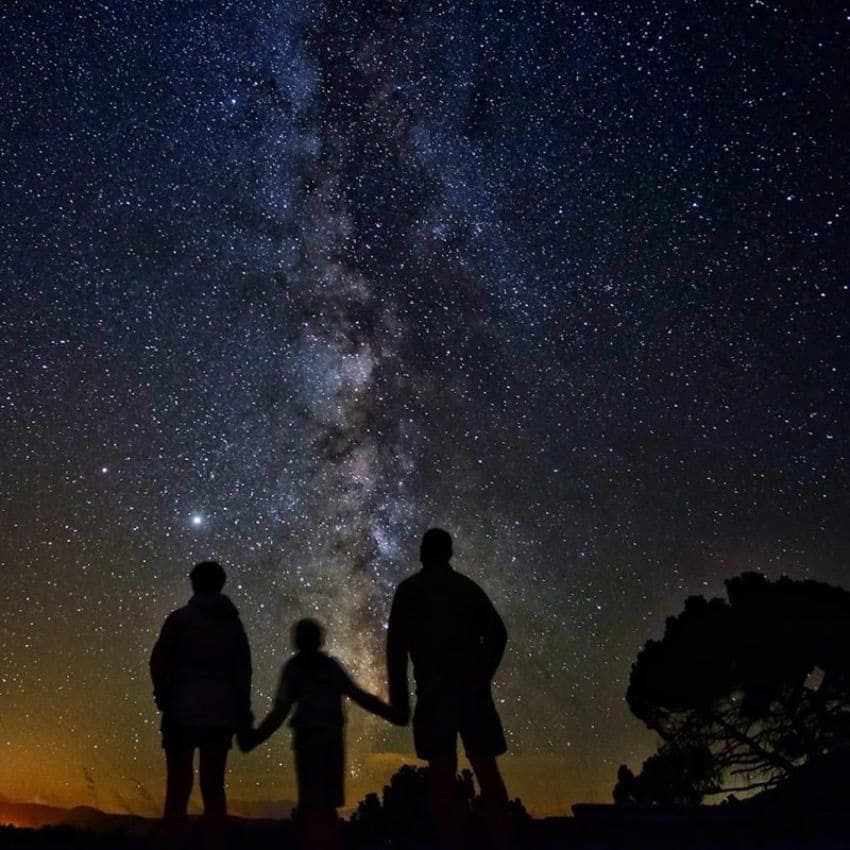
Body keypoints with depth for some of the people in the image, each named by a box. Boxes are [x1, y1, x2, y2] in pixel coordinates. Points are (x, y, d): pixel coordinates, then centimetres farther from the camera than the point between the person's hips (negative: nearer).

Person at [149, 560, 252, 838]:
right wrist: (243, 716, 9)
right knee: (214, 786, 9)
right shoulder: (233, 623, 12)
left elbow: (159, 662, -3)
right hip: (221, 715, 3)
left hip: (183, 713, -3)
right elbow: (243, 673, 8)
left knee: (179, 786, -1)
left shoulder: (180, 618, 1)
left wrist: (164, 699, 11)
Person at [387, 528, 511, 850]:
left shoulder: (409, 589, 9)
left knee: (442, 776, -6)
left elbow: (397, 642, -1)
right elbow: (497, 633, 10)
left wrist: (398, 696, -2)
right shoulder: (469, 587, 18)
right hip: (473, 687, 3)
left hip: (435, 689, -3)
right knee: (487, 771, 5)